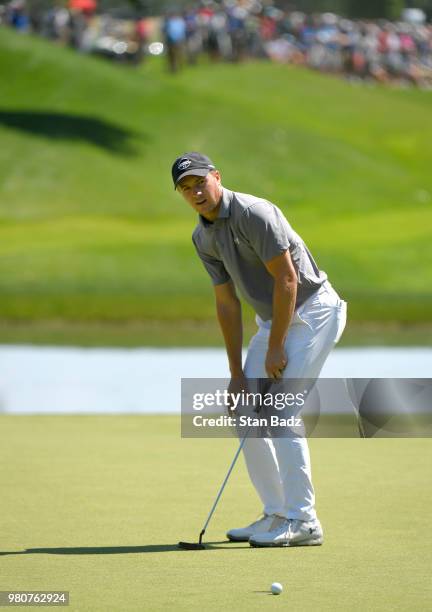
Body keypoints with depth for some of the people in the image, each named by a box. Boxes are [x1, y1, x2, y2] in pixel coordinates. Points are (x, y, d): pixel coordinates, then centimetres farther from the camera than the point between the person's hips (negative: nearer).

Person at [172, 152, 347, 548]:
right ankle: (277, 514, 14)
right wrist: (236, 372, 3)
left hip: (312, 310, -9)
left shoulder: (254, 214, -22)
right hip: (272, 318, 9)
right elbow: (227, 302, 7)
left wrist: (275, 349, -19)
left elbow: (287, 280, -23)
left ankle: (303, 522, -16)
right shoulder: (203, 237, 5)